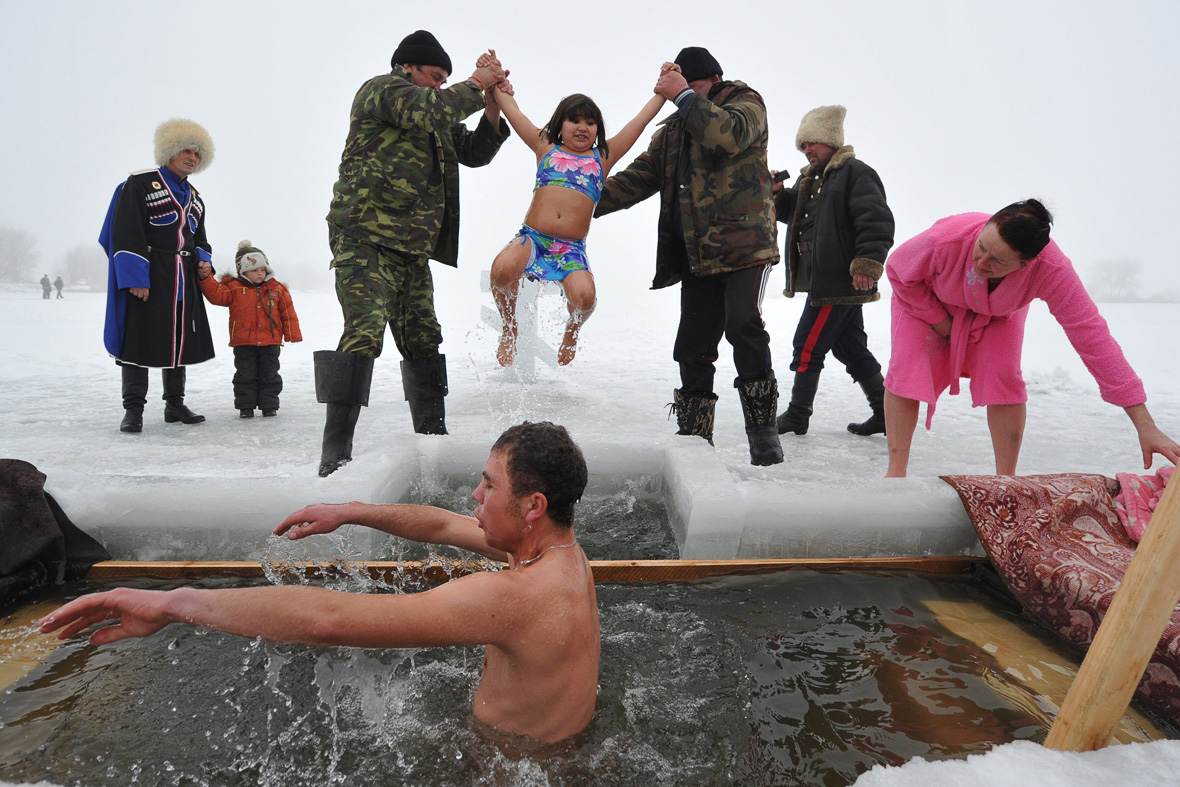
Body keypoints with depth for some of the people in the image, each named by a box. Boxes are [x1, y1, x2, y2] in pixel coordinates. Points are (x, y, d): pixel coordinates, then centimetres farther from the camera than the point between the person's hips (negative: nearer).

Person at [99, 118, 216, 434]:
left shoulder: (194, 198, 19)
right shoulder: (140, 184, -3)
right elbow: (126, 233, -11)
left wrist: (203, 260, 3)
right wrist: (135, 277, -18)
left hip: (183, 282, 7)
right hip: (147, 279, -7)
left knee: (181, 340, 8)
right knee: (140, 338, -5)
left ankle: (175, 404, 18)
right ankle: (133, 408, 1)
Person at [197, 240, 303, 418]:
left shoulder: (277, 289, 5)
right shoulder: (234, 287, 2)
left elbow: (288, 313, 6)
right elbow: (216, 295, -8)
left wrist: (293, 335, 3)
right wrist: (206, 278, -22)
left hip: (270, 342, 1)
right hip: (243, 342, -1)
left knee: (269, 374, 6)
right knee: (245, 375, 4)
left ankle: (269, 405, 17)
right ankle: (245, 405, 14)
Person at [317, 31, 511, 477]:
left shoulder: (435, 120, 27)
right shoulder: (382, 89, 2)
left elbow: (474, 152, 25)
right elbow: (431, 108, -16)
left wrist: (492, 106, 12)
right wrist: (476, 84, -2)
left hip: (413, 248, 9)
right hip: (366, 239, -9)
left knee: (423, 343, 8)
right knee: (365, 333, -21)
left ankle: (433, 439, 18)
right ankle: (335, 455, -19)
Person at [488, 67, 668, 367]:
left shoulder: (603, 157, 18)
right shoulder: (546, 148, 19)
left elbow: (642, 118, 19)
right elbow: (512, 109, 23)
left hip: (571, 250, 0)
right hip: (531, 239, 0)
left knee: (584, 295, -29)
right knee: (502, 268, -32)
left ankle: (571, 332, 11)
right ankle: (509, 328, 1)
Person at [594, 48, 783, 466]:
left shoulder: (745, 102, 8)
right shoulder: (673, 129, 23)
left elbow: (728, 136, -16)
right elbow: (639, 176, 18)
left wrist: (685, 97, -12)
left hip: (745, 243, -5)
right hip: (696, 255, 6)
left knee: (743, 324, -23)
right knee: (693, 345, 4)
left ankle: (762, 431, -12)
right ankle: (694, 436, 15)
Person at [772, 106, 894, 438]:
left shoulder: (854, 172, -8)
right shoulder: (810, 178, 20)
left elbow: (877, 220, -17)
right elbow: (790, 212, 26)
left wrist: (867, 262, -25)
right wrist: (776, 193, 6)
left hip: (840, 282, -10)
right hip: (827, 282, 10)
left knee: (808, 345, -5)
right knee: (851, 347, 12)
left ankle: (797, 415, 5)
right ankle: (885, 413, 21)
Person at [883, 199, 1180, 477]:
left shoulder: (1052, 270, -38)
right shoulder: (946, 240, -43)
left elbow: (1092, 335, -37)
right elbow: (897, 271, -21)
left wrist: (1145, 426, -38)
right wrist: (941, 321, -18)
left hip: (996, 313, 1)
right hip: (927, 300, -1)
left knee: (1003, 379, -18)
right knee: (908, 369, -19)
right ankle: (896, 473, -13)